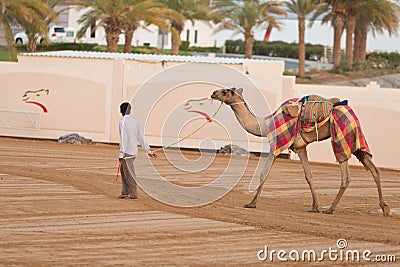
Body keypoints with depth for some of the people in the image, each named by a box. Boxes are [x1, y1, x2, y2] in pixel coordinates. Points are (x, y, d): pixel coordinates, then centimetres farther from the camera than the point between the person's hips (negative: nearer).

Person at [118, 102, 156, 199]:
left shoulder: (123, 121, -10)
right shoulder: (134, 121, 12)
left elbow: (123, 138, -18)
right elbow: (141, 137, 12)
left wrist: (121, 153, -20)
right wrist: (148, 150, 15)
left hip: (127, 151, -8)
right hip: (134, 150, 8)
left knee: (129, 173, -3)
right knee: (123, 170, 16)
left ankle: (133, 194, -2)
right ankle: (125, 192, 16)